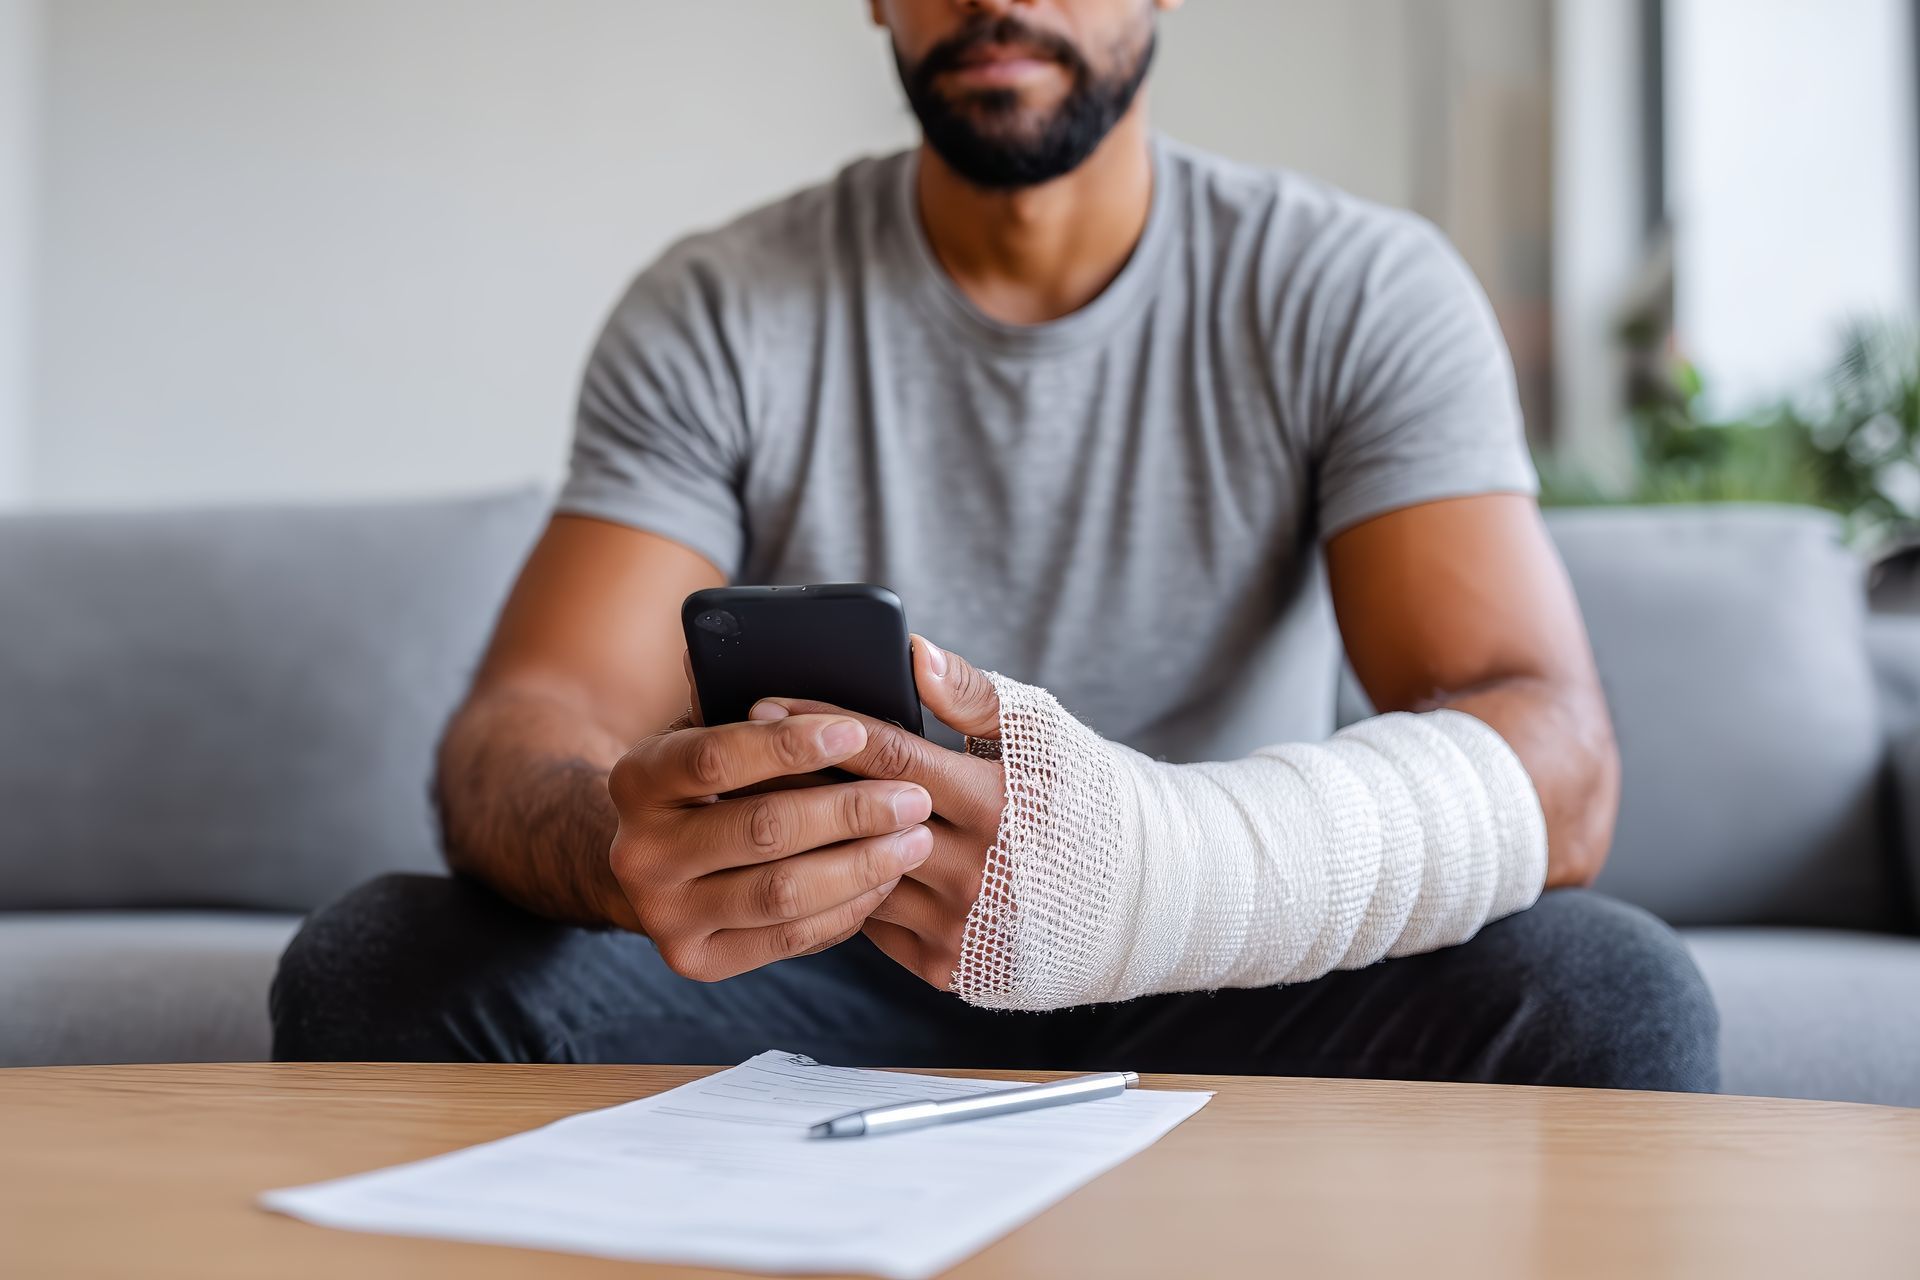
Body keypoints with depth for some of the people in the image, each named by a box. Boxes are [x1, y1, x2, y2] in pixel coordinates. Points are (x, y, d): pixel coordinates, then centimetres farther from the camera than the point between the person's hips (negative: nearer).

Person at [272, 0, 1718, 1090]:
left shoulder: (1358, 292, -6)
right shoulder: (716, 313, -3)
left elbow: (1555, 765, -19)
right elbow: (526, 725, -12)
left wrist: (1160, 869, -40)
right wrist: (618, 840, -39)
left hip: (1237, 991, 0)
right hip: (821, 983, 1)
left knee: (1608, 994, -29)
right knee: (372, 969, -23)